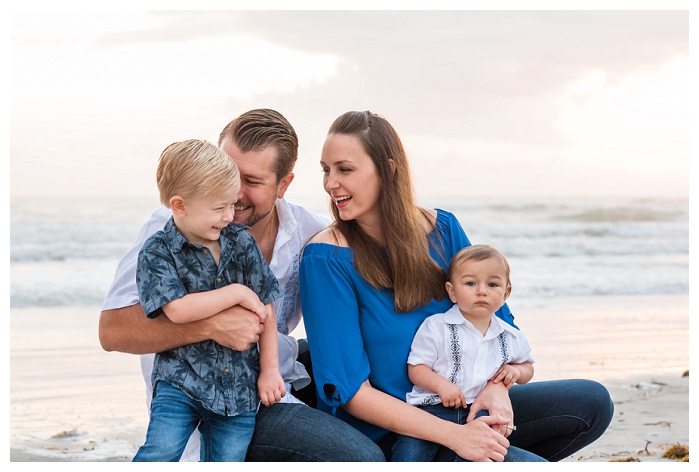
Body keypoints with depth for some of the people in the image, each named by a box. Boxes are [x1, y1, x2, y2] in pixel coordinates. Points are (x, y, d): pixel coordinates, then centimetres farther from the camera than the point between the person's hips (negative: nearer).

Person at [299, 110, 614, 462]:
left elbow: (497, 320, 8)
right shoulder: (326, 258, -16)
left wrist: (495, 386, -14)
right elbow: (351, 391, -18)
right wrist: (454, 435, -25)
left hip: (457, 409, 6)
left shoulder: (440, 229, 0)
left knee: (592, 402, -2)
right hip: (384, 434, -6)